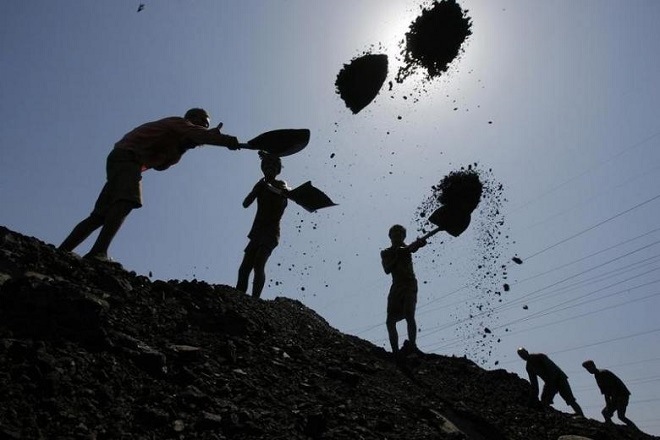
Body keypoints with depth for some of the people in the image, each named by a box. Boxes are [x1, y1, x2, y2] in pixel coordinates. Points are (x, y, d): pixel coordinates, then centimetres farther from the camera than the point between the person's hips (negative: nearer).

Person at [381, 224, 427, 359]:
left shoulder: (406, 249, 5)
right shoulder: (386, 253, 10)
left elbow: (413, 248, -21)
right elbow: (387, 270, -7)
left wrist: (419, 243, -44)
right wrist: (397, 256, -19)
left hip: (410, 285, -3)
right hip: (396, 287, 3)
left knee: (409, 316, -23)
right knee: (390, 321, -1)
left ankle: (412, 345, -13)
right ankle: (395, 351, 9)